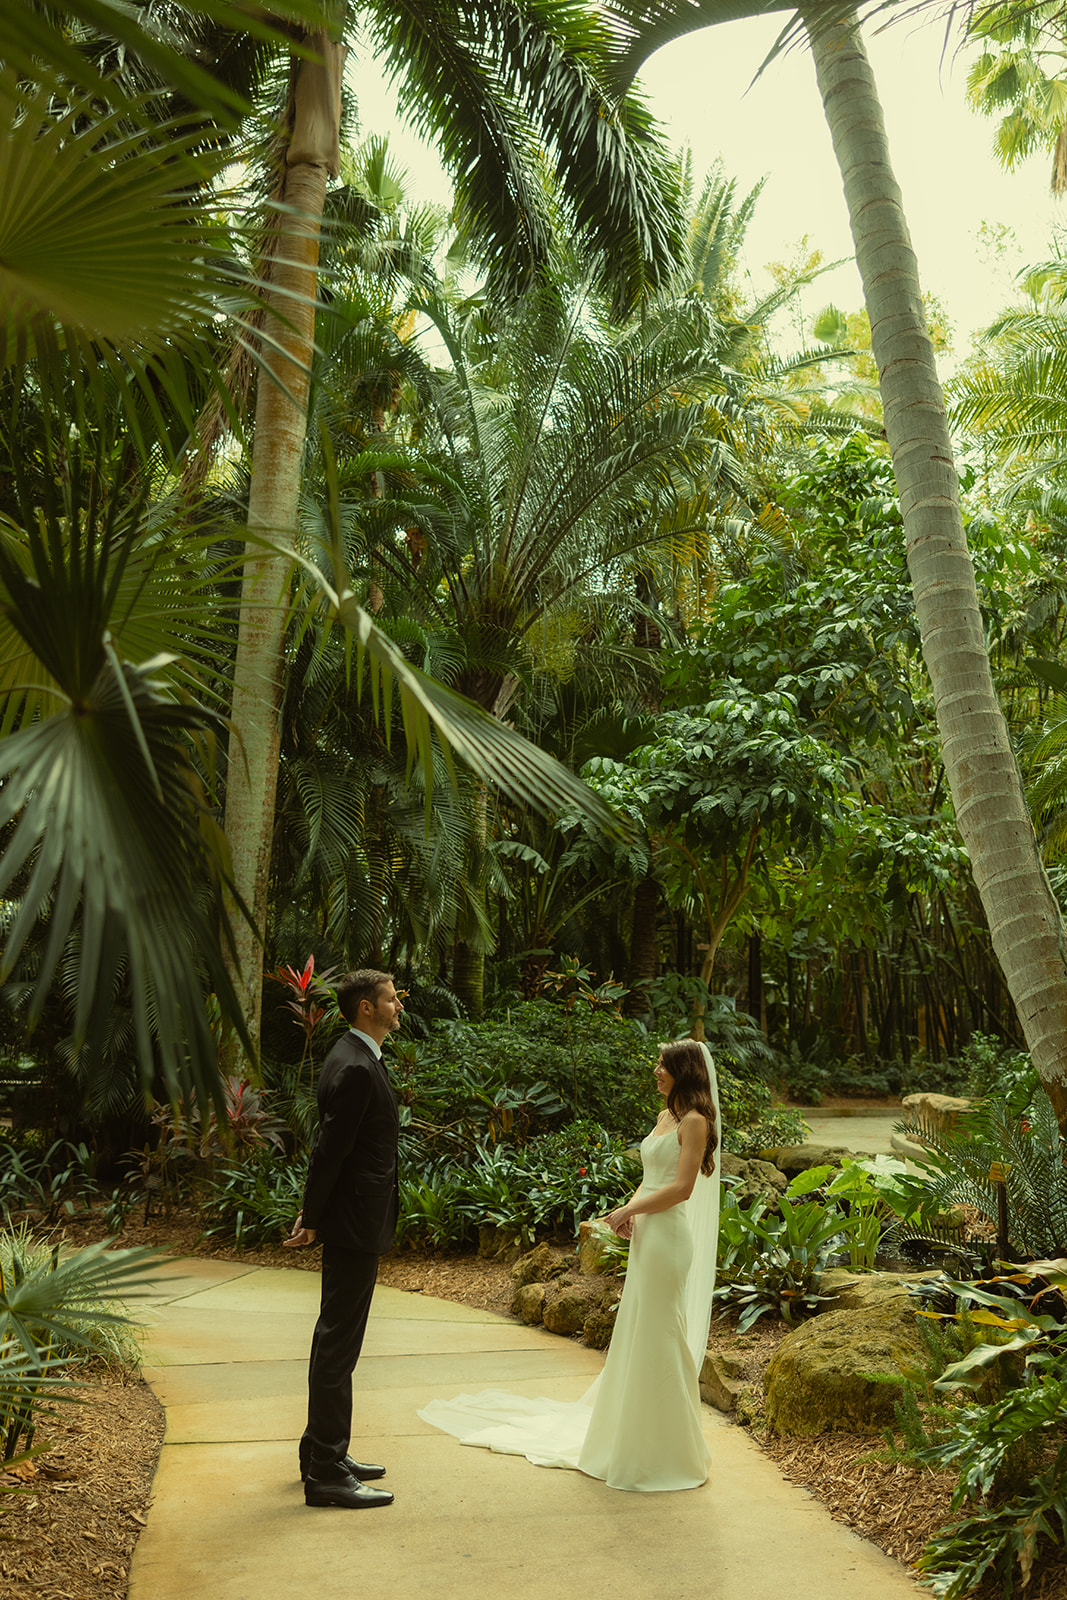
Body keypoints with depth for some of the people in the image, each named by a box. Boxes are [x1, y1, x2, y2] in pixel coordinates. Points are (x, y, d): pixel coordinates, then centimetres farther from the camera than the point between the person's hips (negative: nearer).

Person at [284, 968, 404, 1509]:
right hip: (354, 1222, -11)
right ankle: (326, 1474, 6)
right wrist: (312, 1219, -12)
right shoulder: (355, 1068, -21)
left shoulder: (357, 1057, 12)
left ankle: (325, 1452, 31)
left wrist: (313, 1213, 17)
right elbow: (330, 1148, -20)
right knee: (337, 1343, -3)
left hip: (356, 1220, 11)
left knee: (338, 1339, 18)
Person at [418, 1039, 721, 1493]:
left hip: (667, 1237, -9)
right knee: (635, 1336, 15)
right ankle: (631, 1434, 29)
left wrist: (629, 1208, -12)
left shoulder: (694, 1121, -12)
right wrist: (632, 1209, 0)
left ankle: (662, 1455, 12)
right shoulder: (665, 1115, 15)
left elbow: (682, 1187, -18)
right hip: (645, 1235, 9)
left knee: (657, 1336, -1)